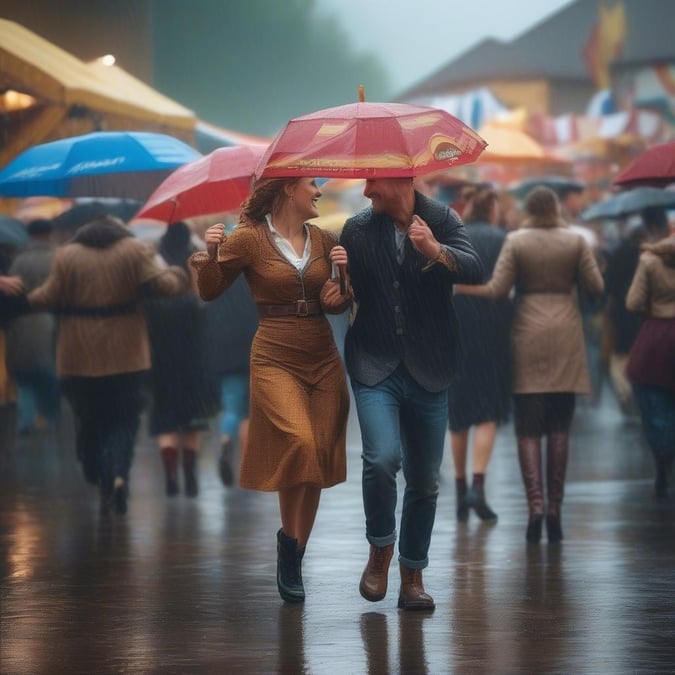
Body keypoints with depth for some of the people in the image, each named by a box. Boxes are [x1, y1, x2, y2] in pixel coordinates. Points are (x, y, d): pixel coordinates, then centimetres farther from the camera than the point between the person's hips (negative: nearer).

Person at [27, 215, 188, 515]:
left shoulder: (66, 256, 2)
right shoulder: (135, 250, 1)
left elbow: (50, 298, -3)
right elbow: (159, 283, -8)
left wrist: (29, 297, 17)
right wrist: (177, 278, 13)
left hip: (80, 356, 0)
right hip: (126, 355, 0)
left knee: (89, 420, 14)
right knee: (123, 419, 4)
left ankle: (101, 485, 15)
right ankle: (119, 474, -18)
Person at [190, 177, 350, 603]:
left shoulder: (323, 241, 11)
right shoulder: (249, 240, -3)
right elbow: (211, 291, -1)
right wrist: (210, 256, -20)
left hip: (323, 359, 5)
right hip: (275, 358, -5)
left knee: (318, 459, 1)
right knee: (299, 443, -25)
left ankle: (294, 562, 14)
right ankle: (289, 538, -4)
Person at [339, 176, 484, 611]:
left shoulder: (442, 220, 0)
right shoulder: (357, 230, 5)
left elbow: (475, 272, -16)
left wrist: (436, 251, -34)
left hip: (428, 372, 1)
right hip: (376, 367, 0)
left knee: (425, 479, 6)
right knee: (382, 458, -21)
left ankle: (412, 578, 21)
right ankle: (380, 550, 4)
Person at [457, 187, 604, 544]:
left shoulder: (516, 241, -4)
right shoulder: (576, 241, -1)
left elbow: (498, 289, -9)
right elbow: (595, 286, -1)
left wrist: (463, 287, 6)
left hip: (528, 337, -1)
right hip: (565, 339, 1)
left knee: (528, 428, 2)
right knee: (559, 427, 7)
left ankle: (535, 505, -14)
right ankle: (555, 509, 2)